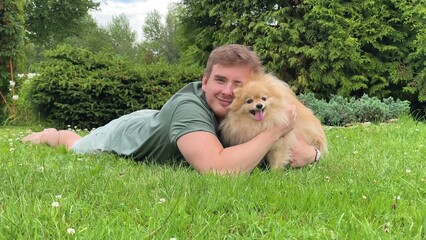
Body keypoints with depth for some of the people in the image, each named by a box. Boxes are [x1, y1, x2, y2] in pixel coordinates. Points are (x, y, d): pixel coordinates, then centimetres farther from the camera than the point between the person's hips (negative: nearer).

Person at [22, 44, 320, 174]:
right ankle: (51, 134, 59)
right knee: (75, 147, 26)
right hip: (126, 135, -5)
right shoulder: (188, 107, -47)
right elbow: (218, 169, -63)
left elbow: (295, 138, -18)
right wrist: (275, 131, -53)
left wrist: (307, 151, -42)